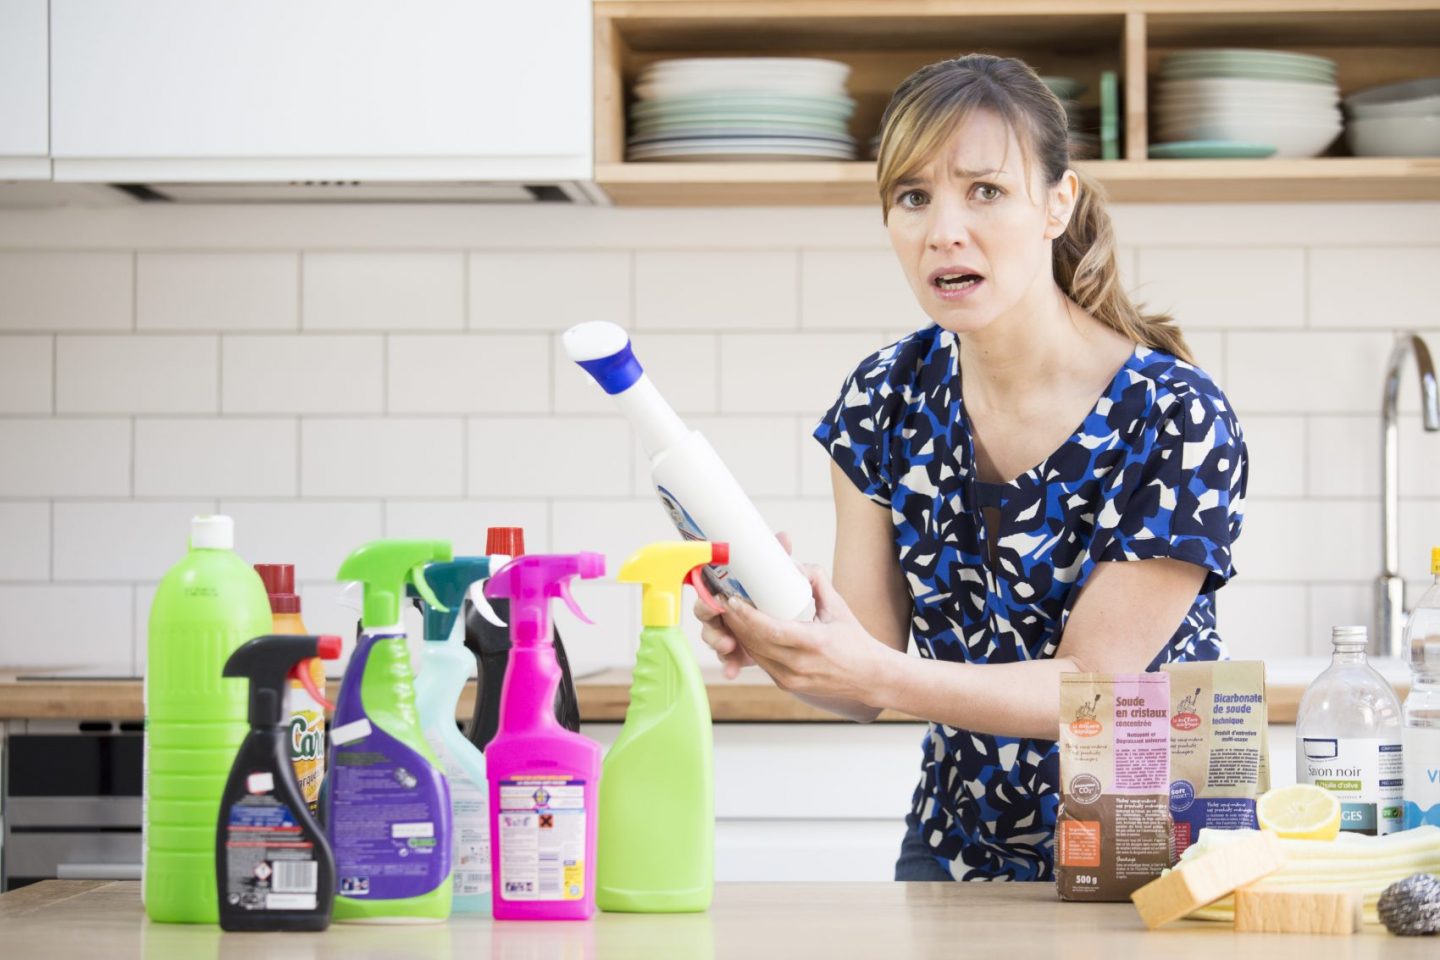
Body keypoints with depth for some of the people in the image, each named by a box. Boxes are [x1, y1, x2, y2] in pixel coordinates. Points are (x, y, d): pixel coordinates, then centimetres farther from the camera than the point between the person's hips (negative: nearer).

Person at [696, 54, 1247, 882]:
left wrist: (880, 676, -29)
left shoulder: (1176, 419, -16)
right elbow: (869, 683, -2)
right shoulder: (889, 400, -2)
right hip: (959, 852, 3)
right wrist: (770, 638, -24)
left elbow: (1087, 687, -15)